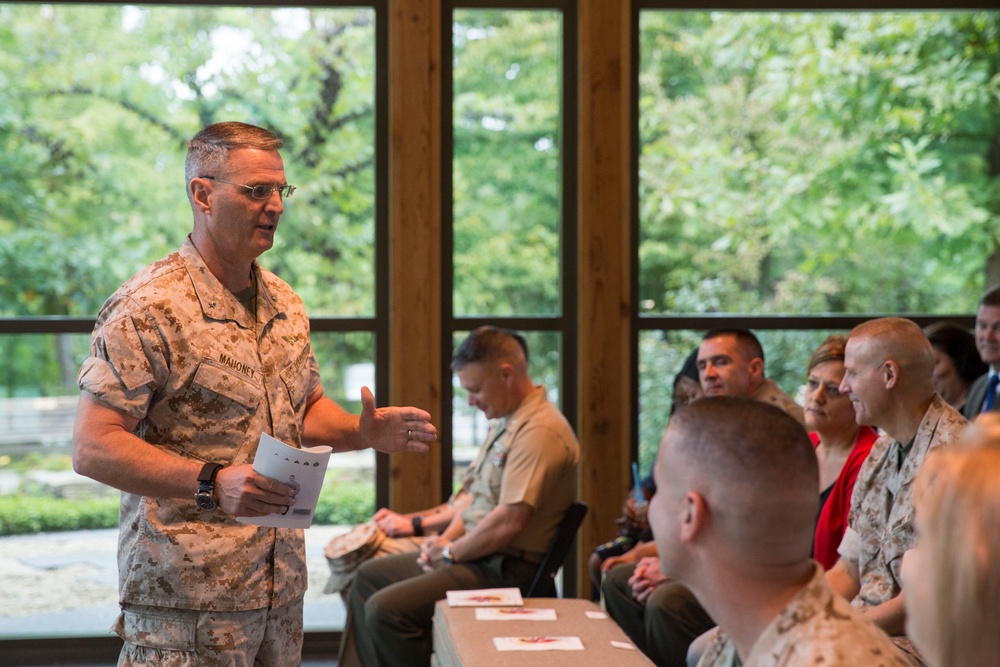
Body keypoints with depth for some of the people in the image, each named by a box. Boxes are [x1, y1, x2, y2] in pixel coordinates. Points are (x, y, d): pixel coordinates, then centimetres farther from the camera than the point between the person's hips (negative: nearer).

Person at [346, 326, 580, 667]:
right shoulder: (505, 423, 15)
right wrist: (445, 539, 5)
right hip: (477, 555, 11)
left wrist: (451, 552, -12)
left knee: (385, 609, -23)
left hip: (506, 571, -11)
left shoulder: (540, 432, -21)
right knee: (368, 576, 17)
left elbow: (509, 522, -26)